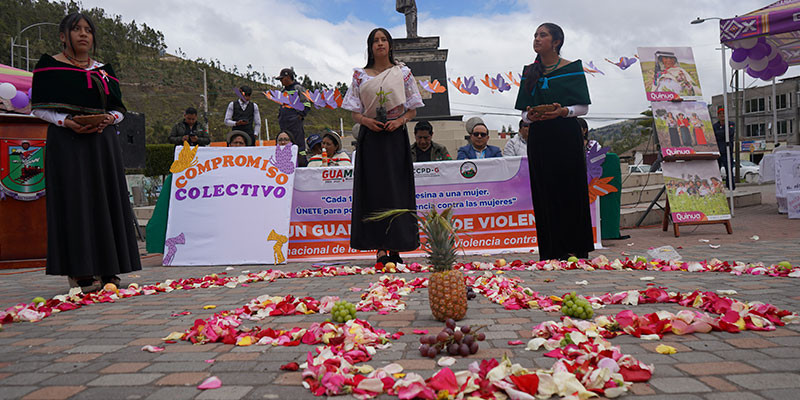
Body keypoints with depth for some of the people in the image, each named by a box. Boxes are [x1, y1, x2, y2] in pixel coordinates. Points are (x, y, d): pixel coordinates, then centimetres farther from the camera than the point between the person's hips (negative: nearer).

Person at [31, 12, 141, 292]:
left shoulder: (104, 70, 17)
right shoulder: (49, 67, 6)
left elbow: (119, 109, 15)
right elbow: (39, 108, 1)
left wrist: (108, 119, -7)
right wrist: (66, 121, -15)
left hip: (103, 143, 4)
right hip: (67, 143, -4)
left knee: (106, 199, 1)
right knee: (74, 202, -8)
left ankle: (108, 270, 6)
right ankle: (79, 272, -5)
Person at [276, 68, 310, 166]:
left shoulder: (298, 88, -2)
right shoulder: (284, 90, 21)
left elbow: (307, 103, -7)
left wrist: (301, 115, -12)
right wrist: (280, 116, 19)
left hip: (295, 121, -8)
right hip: (284, 123, 8)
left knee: (299, 143, -11)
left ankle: (303, 164, -9)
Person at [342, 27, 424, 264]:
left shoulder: (403, 73, 7)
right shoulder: (360, 76, 8)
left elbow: (412, 109, 8)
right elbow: (354, 113, 7)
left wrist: (400, 121, -11)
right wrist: (365, 120, -13)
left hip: (395, 136, 0)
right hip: (370, 137, 0)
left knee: (396, 188, -2)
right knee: (374, 188, -2)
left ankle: (395, 247, 4)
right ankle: (380, 248, 2)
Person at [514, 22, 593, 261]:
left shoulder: (572, 69, 2)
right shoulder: (529, 72, 13)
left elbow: (584, 107, 0)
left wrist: (563, 111, -19)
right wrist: (529, 116, -9)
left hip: (566, 136, -3)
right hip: (539, 138, 3)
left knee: (570, 191, -3)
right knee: (544, 193, 2)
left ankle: (575, 250, 5)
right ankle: (552, 253, 8)